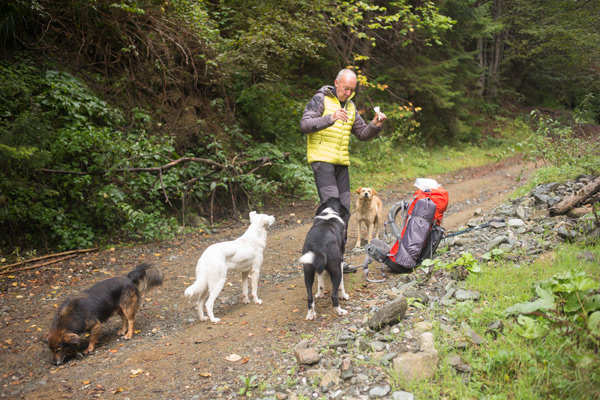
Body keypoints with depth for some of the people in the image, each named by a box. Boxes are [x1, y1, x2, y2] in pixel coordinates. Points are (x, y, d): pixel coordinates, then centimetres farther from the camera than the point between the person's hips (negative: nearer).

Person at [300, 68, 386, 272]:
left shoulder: (350, 106, 19)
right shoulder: (320, 99, -2)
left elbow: (363, 134, 20)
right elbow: (304, 125, -14)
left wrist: (376, 125, -1)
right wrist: (330, 118, -26)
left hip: (342, 163, 7)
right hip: (322, 159, -7)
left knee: (344, 208, 5)